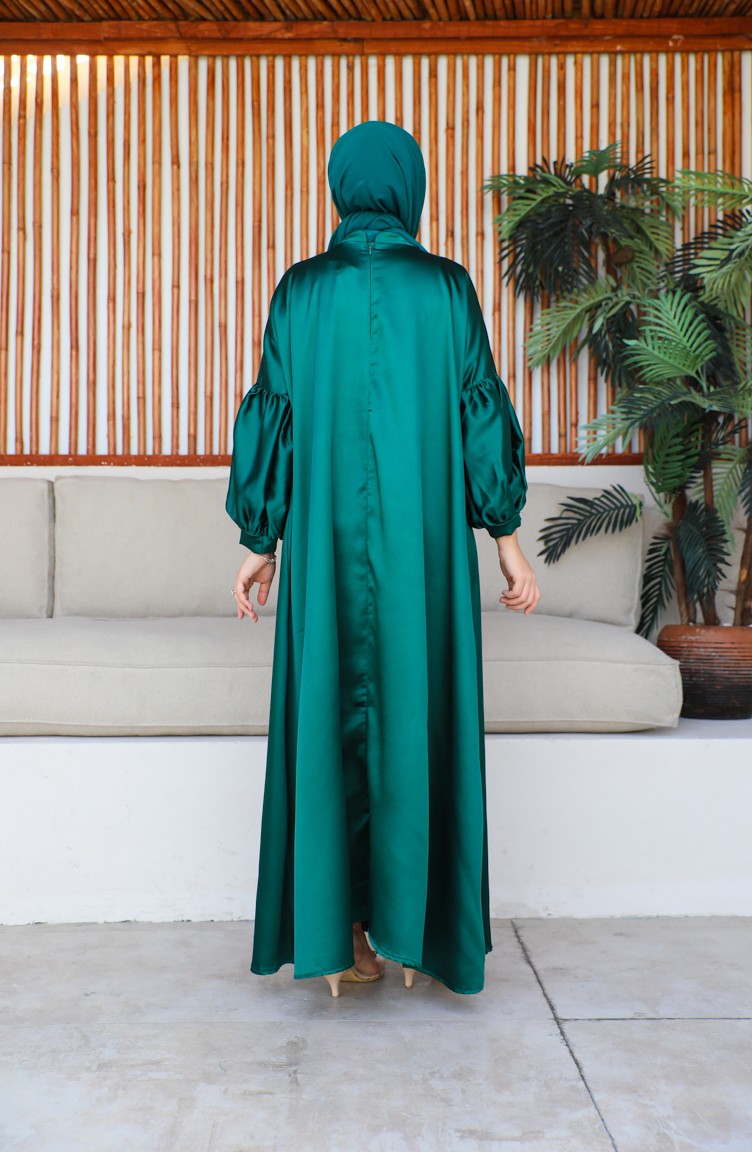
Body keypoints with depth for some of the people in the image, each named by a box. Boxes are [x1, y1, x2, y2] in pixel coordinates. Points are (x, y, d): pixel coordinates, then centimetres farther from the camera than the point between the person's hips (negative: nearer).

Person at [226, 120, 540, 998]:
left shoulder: (301, 290, 2)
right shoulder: (447, 287, 0)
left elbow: (271, 417, 2)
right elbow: (481, 413, -1)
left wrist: (259, 543, 9)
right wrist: (508, 541, 3)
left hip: (328, 540, 1)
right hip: (425, 540, 0)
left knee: (334, 717, 7)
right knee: (419, 715, 7)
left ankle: (342, 934, 11)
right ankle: (411, 928, 13)